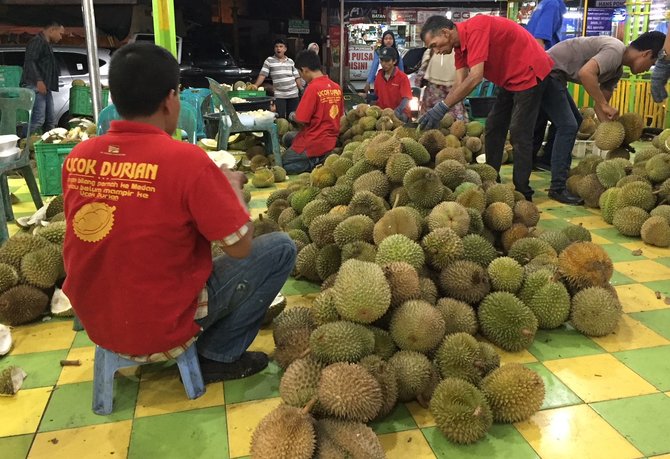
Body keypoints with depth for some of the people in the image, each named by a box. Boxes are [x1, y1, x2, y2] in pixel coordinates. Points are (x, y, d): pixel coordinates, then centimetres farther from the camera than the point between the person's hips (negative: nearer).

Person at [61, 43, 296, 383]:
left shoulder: (78, 156, -5)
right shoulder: (185, 159, -23)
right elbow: (240, 247, -15)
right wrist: (232, 186, 2)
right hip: (162, 329, -6)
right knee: (280, 248, 3)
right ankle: (217, 356, 7)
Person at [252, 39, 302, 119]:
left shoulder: (290, 61, 11)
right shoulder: (269, 61, 1)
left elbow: (296, 77, 12)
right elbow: (262, 75, -5)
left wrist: (302, 90, 8)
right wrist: (256, 85, -20)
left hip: (294, 94, 3)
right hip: (279, 95, -3)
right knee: (280, 117, -5)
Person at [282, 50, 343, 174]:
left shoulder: (313, 88, -18)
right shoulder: (336, 87, 2)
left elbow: (301, 120, -18)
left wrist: (292, 116, 5)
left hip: (314, 143, -8)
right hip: (332, 140, 8)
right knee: (288, 137, 26)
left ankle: (315, 162, -6)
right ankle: (319, 159, 9)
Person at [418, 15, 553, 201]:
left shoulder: (475, 29, -25)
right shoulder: (460, 44, 3)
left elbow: (475, 77, -32)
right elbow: (460, 84, 0)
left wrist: (441, 108, -31)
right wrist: (436, 114, -10)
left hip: (529, 73, -10)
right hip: (510, 79, 10)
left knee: (519, 133, -10)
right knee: (494, 128, 10)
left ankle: (523, 194, -4)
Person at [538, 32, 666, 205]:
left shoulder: (617, 70, 13)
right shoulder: (615, 50, -17)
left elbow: (599, 102, 14)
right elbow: (586, 73, -35)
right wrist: (605, 105, -27)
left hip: (554, 76, 11)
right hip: (547, 72, -11)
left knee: (573, 123, 18)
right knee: (568, 126, -13)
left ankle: (563, 176, 25)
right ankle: (558, 188, -9)